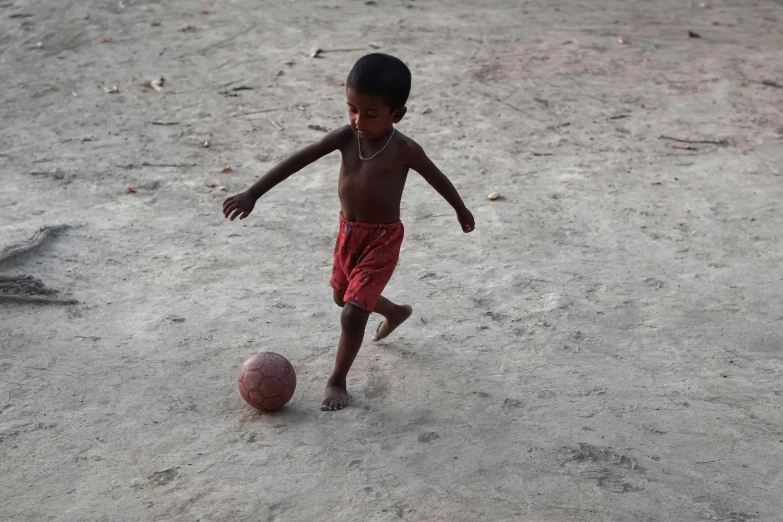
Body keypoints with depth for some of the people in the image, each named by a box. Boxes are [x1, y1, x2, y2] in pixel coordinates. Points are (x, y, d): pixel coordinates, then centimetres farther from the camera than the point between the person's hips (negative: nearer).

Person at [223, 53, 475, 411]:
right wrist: (252, 194, -21)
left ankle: (337, 380, 10)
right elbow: (297, 160, -16)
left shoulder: (404, 150, -21)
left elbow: (437, 178, -4)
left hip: (383, 238, -6)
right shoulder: (346, 137, -13)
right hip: (348, 232, 6)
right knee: (343, 297, 27)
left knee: (353, 312, -12)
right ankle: (396, 313, 56)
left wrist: (461, 211, 12)